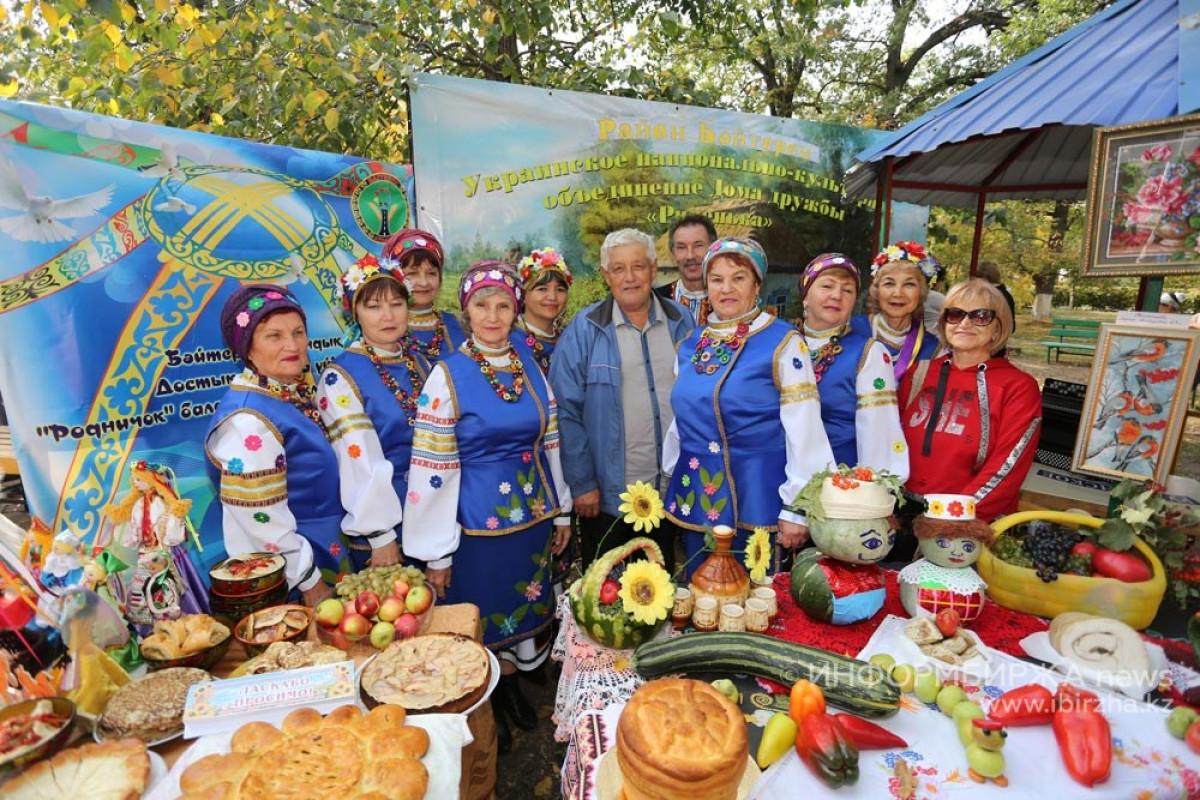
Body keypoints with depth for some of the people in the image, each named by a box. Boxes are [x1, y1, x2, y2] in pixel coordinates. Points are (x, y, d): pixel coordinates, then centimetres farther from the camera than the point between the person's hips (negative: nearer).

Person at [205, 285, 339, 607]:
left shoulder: (300, 390, 0)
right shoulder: (248, 421, -25)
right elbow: (261, 520, -24)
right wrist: (310, 584, -16)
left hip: (329, 552, 8)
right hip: (287, 578, -8)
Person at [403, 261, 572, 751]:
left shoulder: (531, 370, 2)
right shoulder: (448, 375, -13)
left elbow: (549, 445, 9)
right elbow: (431, 468, -13)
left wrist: (561, 510, 11)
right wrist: (435, 552, -12)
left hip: (532, 513, 5)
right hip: (477, 521, -4)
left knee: (526, 607, 19)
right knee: (481, 616, 12)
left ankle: (511, 686, 45)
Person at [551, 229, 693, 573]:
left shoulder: (680, 321, 3)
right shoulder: (584, 329, -8)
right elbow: (567, 411, -9)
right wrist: (581, 483, -10)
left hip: (672, 491, 3)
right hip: (606, 495, -3)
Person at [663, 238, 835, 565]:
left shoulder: (783, 343, -9)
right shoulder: (689, 345, 7)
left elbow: (803, 428, -11)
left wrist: (796, 508, -12)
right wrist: (671, 480, 16)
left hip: (757, 500, -5)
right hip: (695, 499, 5)